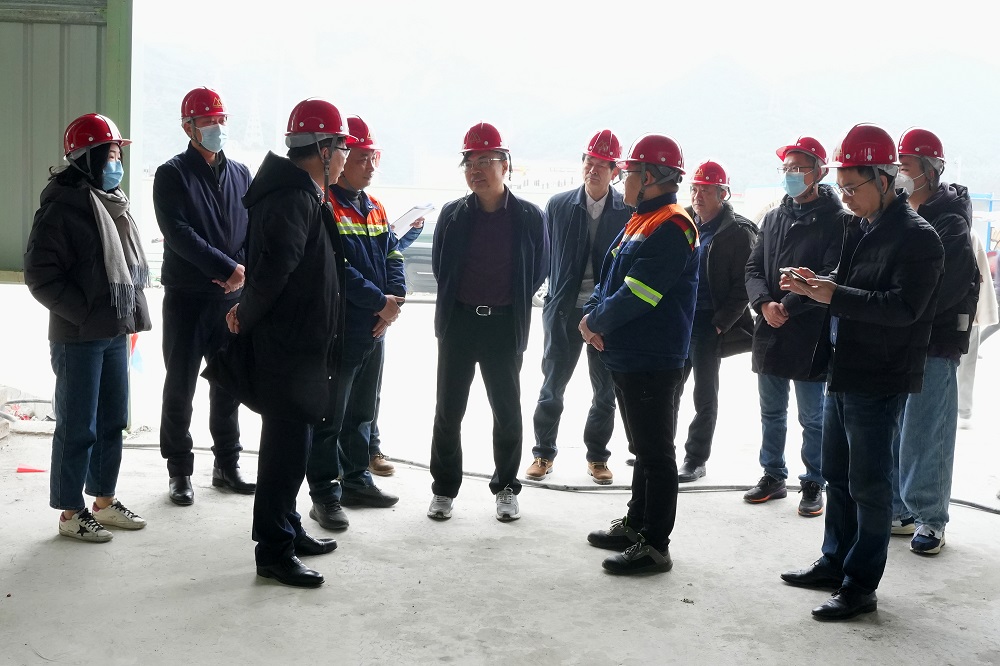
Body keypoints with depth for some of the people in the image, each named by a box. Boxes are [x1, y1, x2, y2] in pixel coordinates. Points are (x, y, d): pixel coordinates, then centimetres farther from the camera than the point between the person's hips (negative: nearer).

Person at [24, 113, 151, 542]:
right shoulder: (63, 206, -13)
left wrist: (132, 319, 12)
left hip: (115, 333, 8)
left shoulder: (113, 204, 12)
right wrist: (83, 312, -16)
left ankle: (104, 502, 28)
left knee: (112, 421, 15)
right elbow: (39, 273, -15)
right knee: (78, 427, 1)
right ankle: (71, 513, 13)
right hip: (78, 338, -8)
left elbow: (132, 266, 21)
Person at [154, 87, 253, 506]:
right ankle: (180, 472, 13)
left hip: (232, 297, 4)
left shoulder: (241, 175, 11)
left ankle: (227, 465, 23)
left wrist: (244, 270, -13)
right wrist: (227, 268, -20)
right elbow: (179, 234, -15)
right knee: (180, 387, 3)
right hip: (186, 296, -4)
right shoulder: (172, 175, -3)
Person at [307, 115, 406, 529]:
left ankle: (356, 480, 31)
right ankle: (324, 494, 6)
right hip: (337, 329, -9)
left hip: (374, 329, 9)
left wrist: (395, 300, -6)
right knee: (329, 415, -1)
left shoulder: (375, 209, 14)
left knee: (362, 412, 18)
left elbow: (392, 257, 12)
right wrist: (380, 301, -17)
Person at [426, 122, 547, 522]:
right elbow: (440, 267, 10)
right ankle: (444, 489, 20)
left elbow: (538, 271, 5)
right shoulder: (453, 215, 0)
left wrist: (512, 306, 6)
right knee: (449, 410, 7)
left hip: (505, 325, -1)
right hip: (458, 322, 1)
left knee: (507, 410, 9)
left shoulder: (530, 217, -4)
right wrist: (459, 300, 10)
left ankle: (505, 488, 24)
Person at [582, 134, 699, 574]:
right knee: (642, 448, 19)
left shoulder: (672, 228, -18)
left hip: (654, 363, -10)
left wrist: (597, 321, -9)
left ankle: (655, 545, 6)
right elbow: (610, 278, 17)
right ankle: (635, 526, 31)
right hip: (628, 357, 10)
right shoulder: (640, 221, 15)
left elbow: (635, 295, -24)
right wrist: (591, 315, -1)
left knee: (656, 454, -2)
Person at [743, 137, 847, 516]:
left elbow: (832, 276, -15)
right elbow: (753, 268, 9)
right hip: (769, 330, 6)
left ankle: (813, 484, 17)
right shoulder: (773, 218, 13)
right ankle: (773, 477, 29)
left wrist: (788, 306, -16)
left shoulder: (836, 220, -7)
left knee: (812, 417, 4)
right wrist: (764, 304, -9)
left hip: (810, 334, -6)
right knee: (771, 412, 16)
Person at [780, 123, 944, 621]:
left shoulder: (916, 238, -15)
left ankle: (861, 585, 10)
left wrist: (835, 296, -28)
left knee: (869, 484, 0)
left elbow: (903, 307, -23)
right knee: (837, 474, 18)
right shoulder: (858, 228, 11)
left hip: (879, 383, -8)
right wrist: (815, 286, -2)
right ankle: (835, 562, 33)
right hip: (843, 372, 9)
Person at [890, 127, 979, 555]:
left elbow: (952, 287, -17)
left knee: (925, 433, -3)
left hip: (933, 342, -7)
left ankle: (929, 519, 8)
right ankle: (897, 510, 22)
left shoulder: (949, 222, -7)